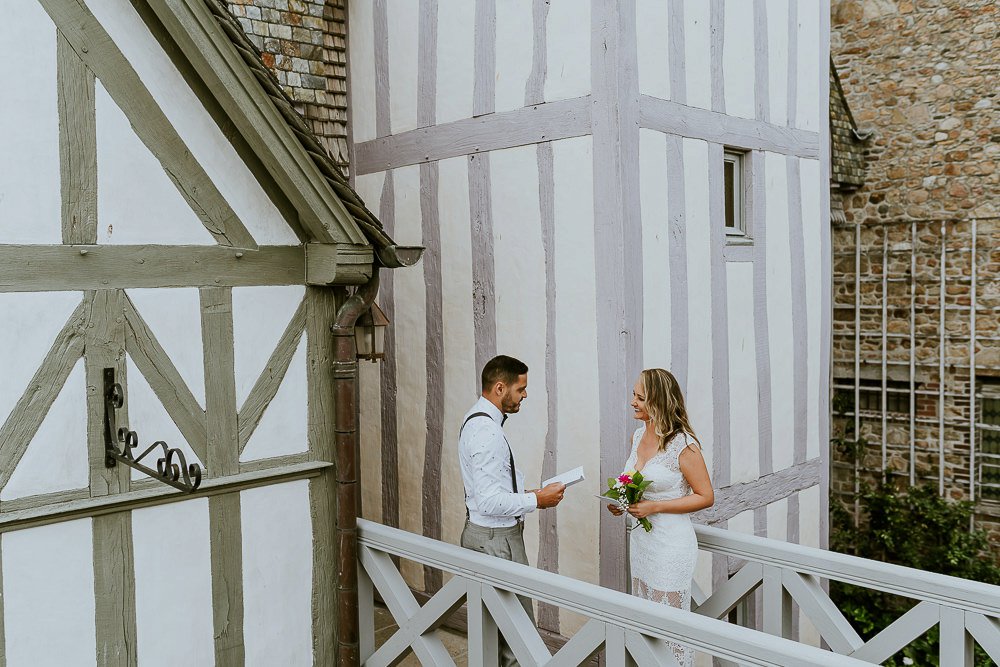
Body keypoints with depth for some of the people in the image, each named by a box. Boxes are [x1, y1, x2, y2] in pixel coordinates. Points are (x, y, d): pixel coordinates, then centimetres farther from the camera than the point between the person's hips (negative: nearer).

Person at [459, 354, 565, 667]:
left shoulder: (479, 420, 10)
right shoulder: (486, 430, -22)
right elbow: (490, 502, -26)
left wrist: (526, 493, 9)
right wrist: (537, 501, -15)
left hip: (486, 534, 11)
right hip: (496, 539, -11)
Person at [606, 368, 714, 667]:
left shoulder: (683, 445, -19)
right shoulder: (638, 436, 5)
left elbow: (706, 496, -14)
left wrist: (654, 507, -21)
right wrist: (621, 502, 0)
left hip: (671, 544, -8)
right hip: (640, 538, 8)